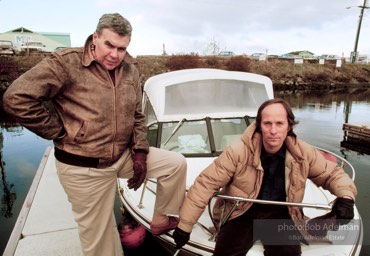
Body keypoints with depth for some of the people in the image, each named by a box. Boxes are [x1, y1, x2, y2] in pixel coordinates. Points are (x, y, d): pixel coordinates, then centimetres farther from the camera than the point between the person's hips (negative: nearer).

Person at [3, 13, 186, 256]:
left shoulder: (130, 69, 2)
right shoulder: (68, 62, -18)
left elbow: (137, 115, 9)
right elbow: (16, 98, -22)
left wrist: (140, 151, 1)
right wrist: (60, 133, -17)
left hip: (124, 156, 6)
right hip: (84, 168, -5)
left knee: (177, 163, 6)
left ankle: (161, 221, 23)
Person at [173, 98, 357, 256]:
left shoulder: (303, 153, -9)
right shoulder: (239, 151, -20)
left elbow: (332, 173, 8)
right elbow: (205, 183, -18)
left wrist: (346, 196, -16)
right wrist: (184, 225, -17)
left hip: (281, 213, 2)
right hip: (241, 212, -2)